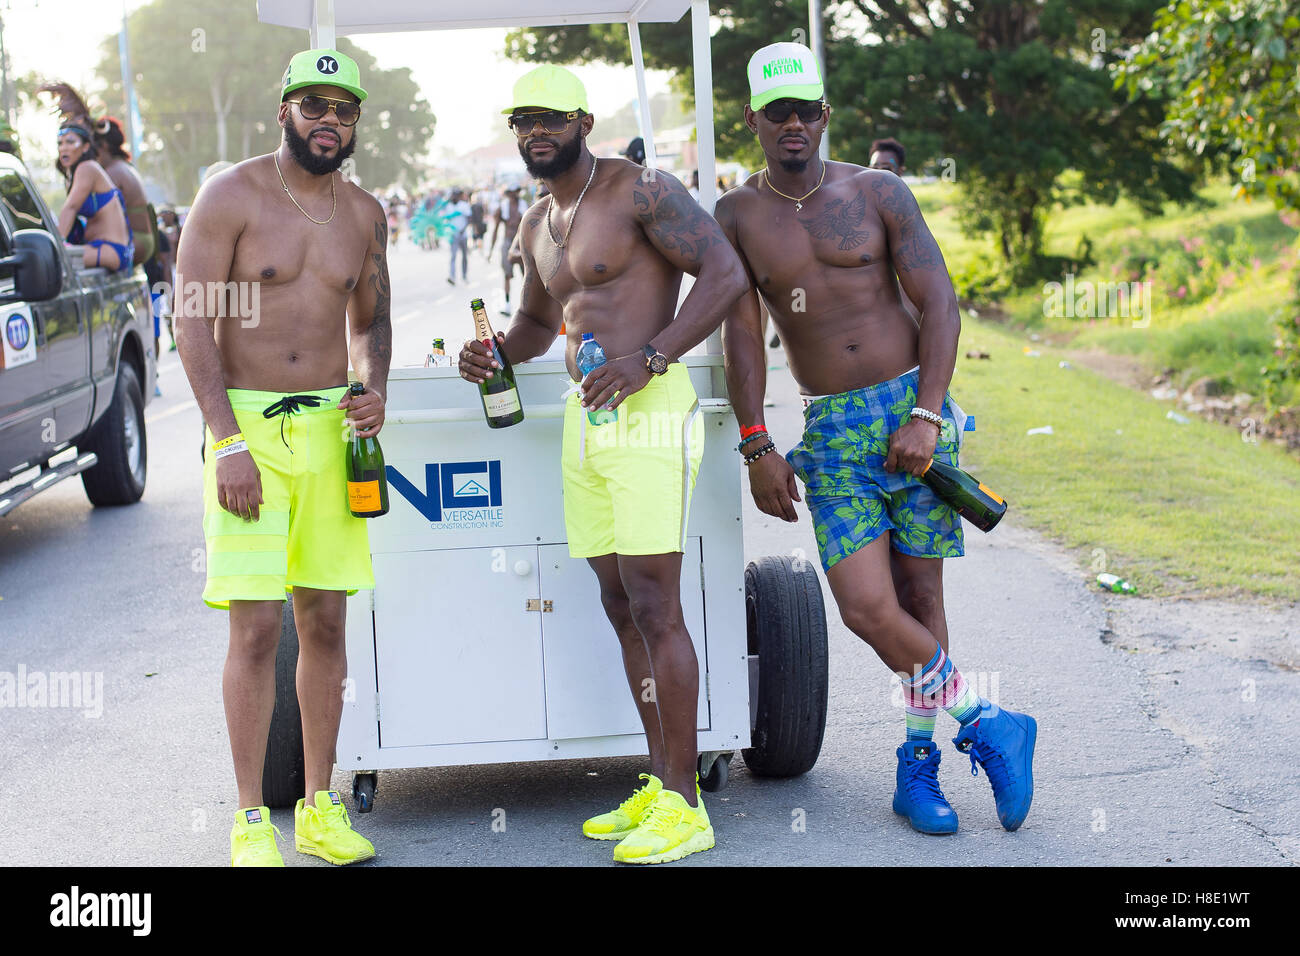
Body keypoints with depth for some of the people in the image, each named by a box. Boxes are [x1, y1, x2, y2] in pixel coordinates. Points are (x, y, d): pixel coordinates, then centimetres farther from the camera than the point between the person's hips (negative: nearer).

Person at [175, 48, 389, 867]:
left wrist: (373, 390, 0)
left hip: (332, 429, 5)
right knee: (256, 628, -6)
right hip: (248, 424, -5)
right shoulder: (232, 196, -5)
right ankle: (252, 821, 4)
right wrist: (228, 443, -16)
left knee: (325, 623, 7)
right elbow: (193, 323, -9)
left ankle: (320, 808, 17)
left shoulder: (364, 214, 10)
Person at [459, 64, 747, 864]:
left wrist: (649, 357, -23)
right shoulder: (537, 227, 19)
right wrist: (495, 354, 10)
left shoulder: (640, 190, -6)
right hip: (584, 418, 9)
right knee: (621, 606, 9)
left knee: (653, 606, -10)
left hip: (650, 410, -8)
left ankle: (685, 806, -4)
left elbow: (726, 273, -13)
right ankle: (658, 786, 18)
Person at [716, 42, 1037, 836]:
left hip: (912, 409, 0)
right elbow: (742, 337, 1)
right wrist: (757, 448, -6)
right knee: (868, 608, -13)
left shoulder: (880, 193, 1)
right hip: (832, 434, 0)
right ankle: (987, 723, 7)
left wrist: (925, 416, -12)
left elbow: (940, 305, -2)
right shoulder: (738, 218, 3)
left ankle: (919, 767, 18)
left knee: (920, 593, 3)